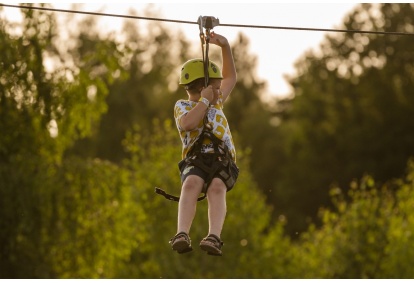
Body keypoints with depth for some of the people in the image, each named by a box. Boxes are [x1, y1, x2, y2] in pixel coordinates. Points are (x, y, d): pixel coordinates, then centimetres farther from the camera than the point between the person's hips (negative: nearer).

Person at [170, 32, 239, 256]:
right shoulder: (182, 106, 11)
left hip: (223, 162, 3)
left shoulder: (216, 102, 28)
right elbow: (188, 123, -13)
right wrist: (205, 100, -4)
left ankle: (214, 237, -52)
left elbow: (231, 77, 40)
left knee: (217, 188, -32)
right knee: (192, 183, -37)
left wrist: (225, 47, 30)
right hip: (196, 162, -3)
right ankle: (182, 234, -54)